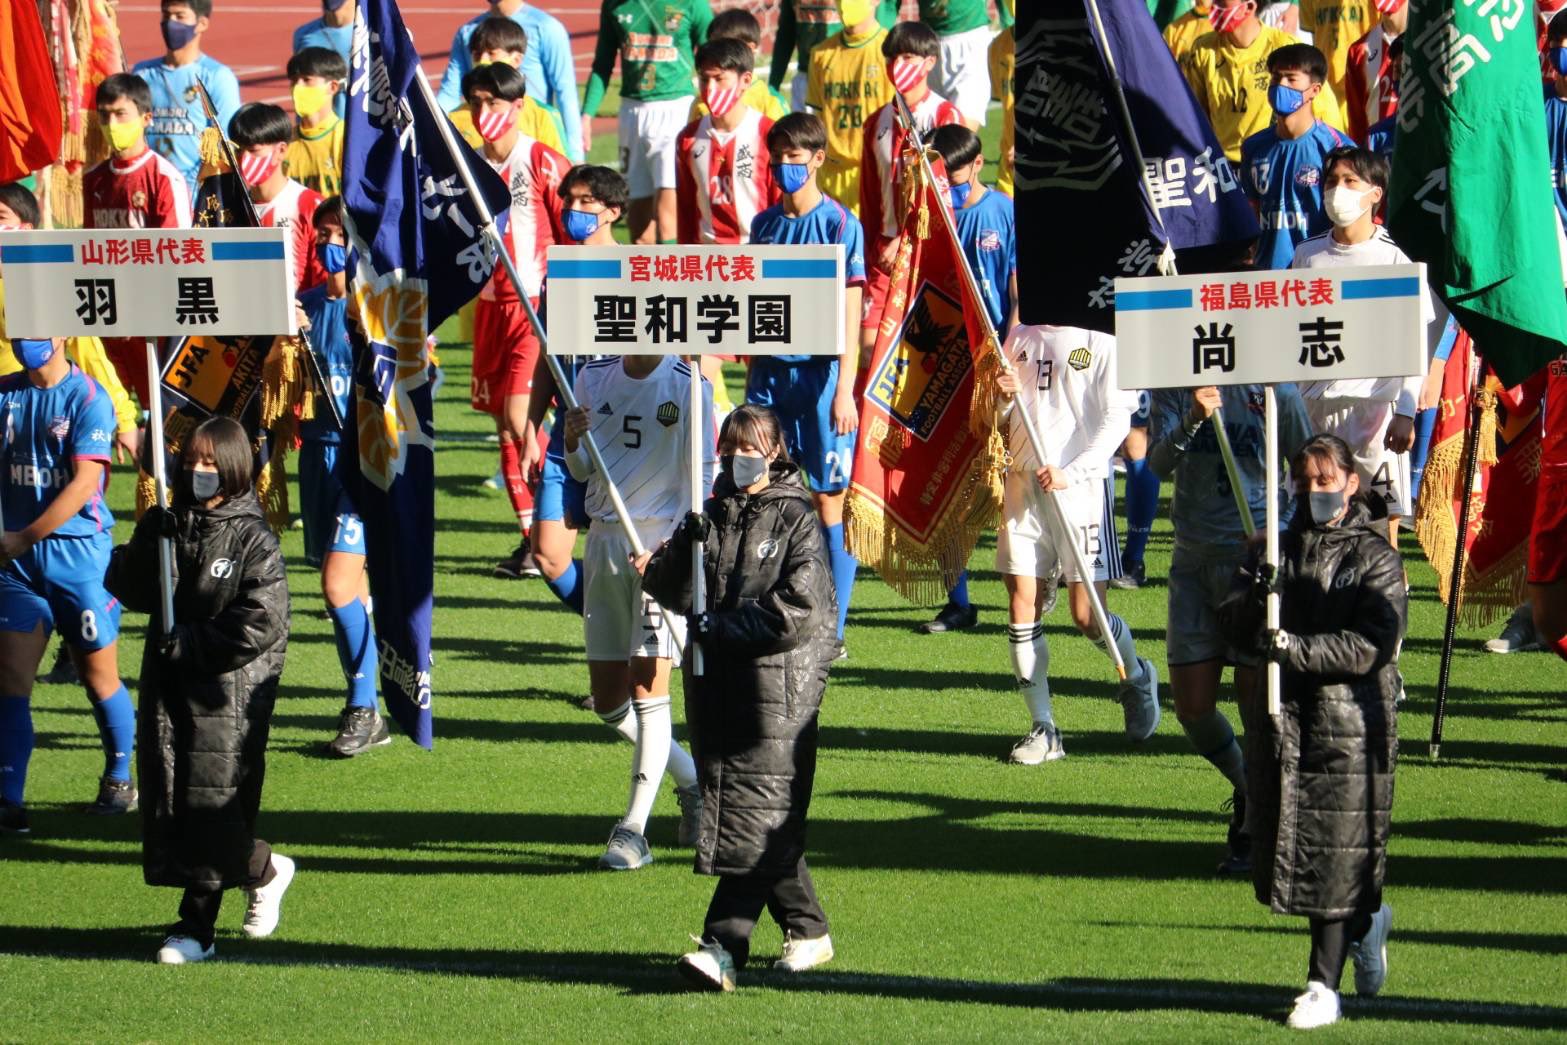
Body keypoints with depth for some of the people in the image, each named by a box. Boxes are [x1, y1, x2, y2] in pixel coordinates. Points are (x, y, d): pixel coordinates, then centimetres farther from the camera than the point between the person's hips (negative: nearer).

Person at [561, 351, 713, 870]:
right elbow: (583, 472, 13)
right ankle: (694, 783, 27)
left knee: (648, 685, -13)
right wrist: (573, 443, -10)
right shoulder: (594, 377, 7)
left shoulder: (689, 386, -8)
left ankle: (634, 829, -9)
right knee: (609, 701, 6)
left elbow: (702, 478, -5)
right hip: (605, 539, 6)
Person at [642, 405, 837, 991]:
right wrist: (685, 548, -11)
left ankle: (725, 947, -21)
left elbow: (799, 611, -11)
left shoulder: (796, 519, -1)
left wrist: (721, 626, -12)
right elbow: (668, 593, 8)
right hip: (715, 681, 6)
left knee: (755, 815, -12)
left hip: (778, 684, -6)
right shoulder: (712, 514, 14)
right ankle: (808, 931, 23)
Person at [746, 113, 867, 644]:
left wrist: (844, 391, -16)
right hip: (770, 374, 5)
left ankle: (832, 631, 3)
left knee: (828, 501, -1)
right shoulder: (764, 225, 11)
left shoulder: (840, 225, -5)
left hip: (819, 374, -5)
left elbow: (849, 315, -9)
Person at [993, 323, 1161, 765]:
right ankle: (1043, 728, 6)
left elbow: (1116, 420, -8)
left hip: (1079, 485, -5)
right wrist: (1005, 396, -3)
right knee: (1022, 604, -1)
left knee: (1087, 615, -5)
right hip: (1023, 481, 5)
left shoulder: (1102, 342, -3)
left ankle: (1137, 677, 26)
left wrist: (1070, 473, -18)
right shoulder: (1020, 338, 14)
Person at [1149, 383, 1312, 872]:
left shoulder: (1274, 391, -5)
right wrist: (1193, 420, -29)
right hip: (1193, 560, 3)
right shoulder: (1174, 387, 1)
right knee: (1192, 707, 4)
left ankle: (1253, 829, 11)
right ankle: (1246, 790, 32)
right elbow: (1158, 464, -12)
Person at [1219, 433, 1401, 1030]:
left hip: (1350, 727, -5)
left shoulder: (1375, 560, -2)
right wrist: (1252, 602, -18)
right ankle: (1366, 922, 36)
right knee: (1286, 849, 10)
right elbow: (1232, 627, 4)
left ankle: (1323, 983, 2)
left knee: (1337, 858, -5)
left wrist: (1296, 648, -23)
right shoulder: (1273, 550, 12)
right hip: (1279, 722, 5)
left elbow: (1371, 647, -13)